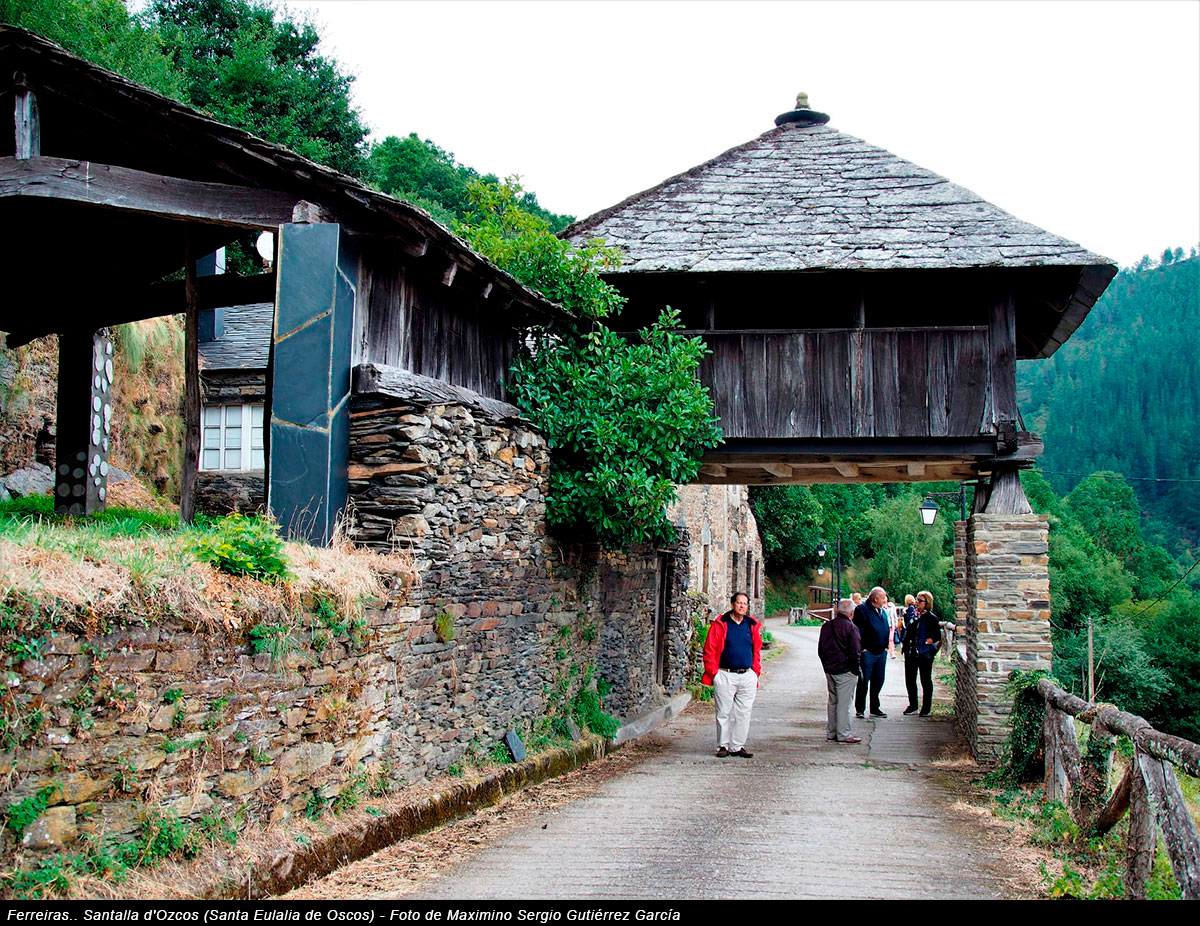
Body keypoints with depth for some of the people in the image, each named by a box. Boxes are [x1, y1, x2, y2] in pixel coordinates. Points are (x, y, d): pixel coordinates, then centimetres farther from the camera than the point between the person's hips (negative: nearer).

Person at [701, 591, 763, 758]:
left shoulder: (753, 625, 9)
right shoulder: (720, 624, -3)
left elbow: (756, 650, 17)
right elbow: (709, 649, -2)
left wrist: (756, 671, 10)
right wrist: (713, 672, -5)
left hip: (747, 676, 4)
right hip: (725, 676, -3)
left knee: (743, 714, 6)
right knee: (724, 713, 2)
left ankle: (738, 746, 14)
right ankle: (723, 746, 12)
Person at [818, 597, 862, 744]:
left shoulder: (826, 626, 8)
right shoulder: (850, 628, -15)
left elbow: (820, 649, 15)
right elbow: (855, 652, -15)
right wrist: (855, 670, -4)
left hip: (829, 670, 7)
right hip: (845, 671, -7)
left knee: (833, 701, 15)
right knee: (844, 703, -2)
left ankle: (831, 732, 19)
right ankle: (844, 734, 1)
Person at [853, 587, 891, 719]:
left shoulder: (882, 611, 16)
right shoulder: (862, 609, -9)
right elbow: (858, 630, -13)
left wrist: (886, 646, 15)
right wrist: (862, 648, -16)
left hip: (881, 652, 7)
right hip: (868, 652, -7)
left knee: (878, 682, 11)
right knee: (863, 681, -2)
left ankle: (875, 709, 20)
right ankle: (859, 709, 5)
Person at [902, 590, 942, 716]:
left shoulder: (931, 618, -7)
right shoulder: (912, 615, 9)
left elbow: (938, 635, -5)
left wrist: (931, 640, -20)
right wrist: (904, 643, 8)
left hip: (924, 653, -6)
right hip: (910, 652, 6)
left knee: (926, 681, 4)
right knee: (910, 680, 9)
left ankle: (926, 708, 12)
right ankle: (912, 705, 21)